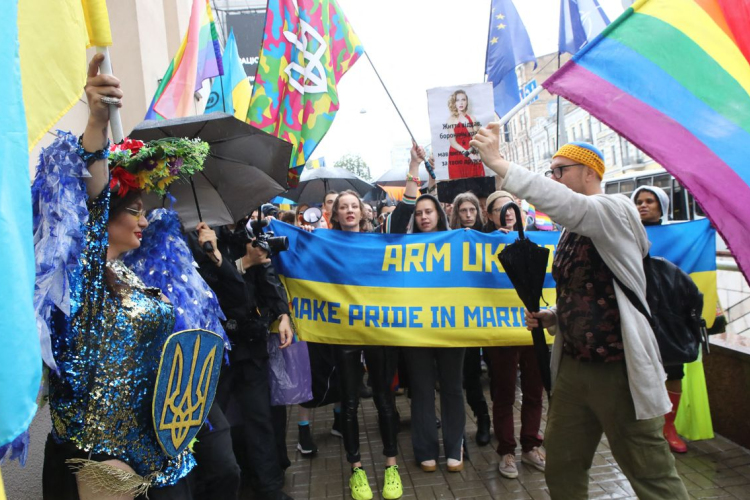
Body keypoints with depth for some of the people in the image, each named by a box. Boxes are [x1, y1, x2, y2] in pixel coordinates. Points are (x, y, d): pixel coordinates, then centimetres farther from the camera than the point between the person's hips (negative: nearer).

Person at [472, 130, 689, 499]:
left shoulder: (617, 210, -9)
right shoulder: (569, 233, 13)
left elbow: (569, 206, -32)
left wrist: (499, 164, -34)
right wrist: (550, 317, 4)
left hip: (618, 369, -7)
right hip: (572, 366, 8)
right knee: (561, 469, 14)